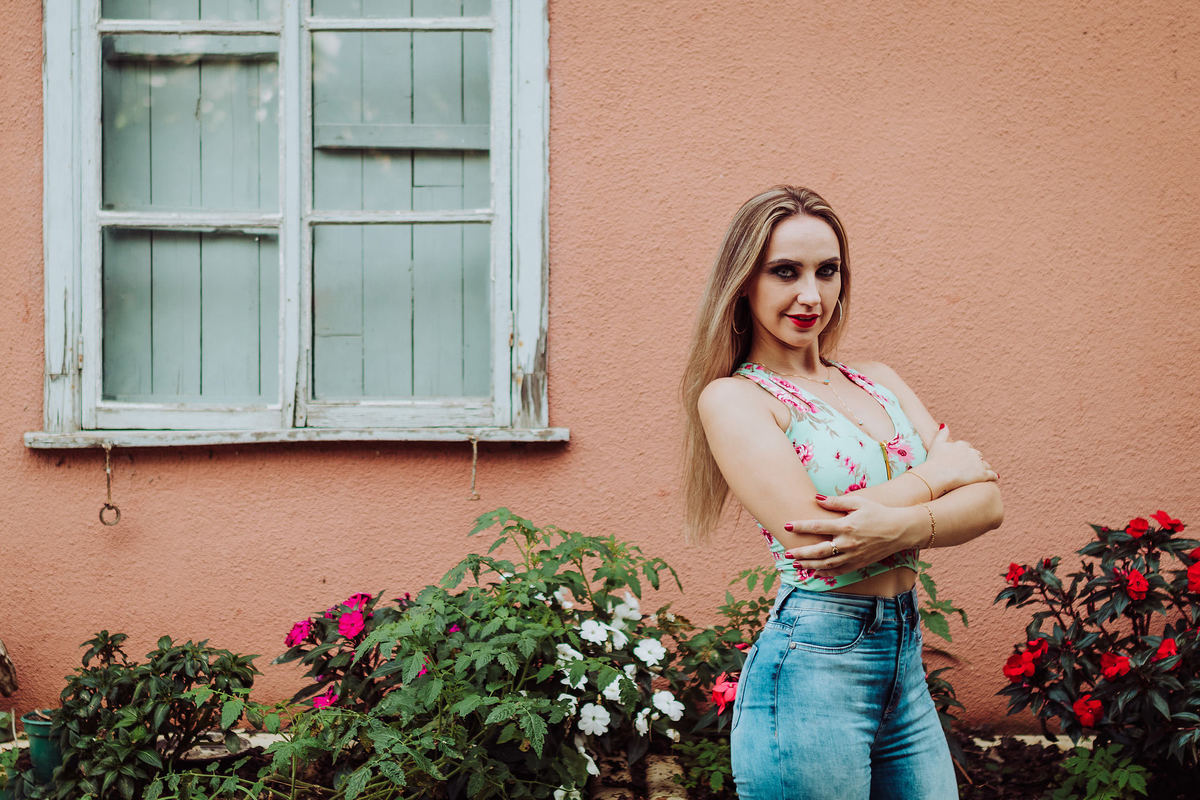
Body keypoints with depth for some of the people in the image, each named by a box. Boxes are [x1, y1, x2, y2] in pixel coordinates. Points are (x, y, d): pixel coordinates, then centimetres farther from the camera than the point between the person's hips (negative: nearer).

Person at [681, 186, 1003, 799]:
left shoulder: (877, 382, 13)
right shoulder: (732, 397, -7)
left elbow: (986, 503, 3)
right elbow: (810, 534, -19)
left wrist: (900, 526, -19)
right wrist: (938, 472, -6)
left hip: (906, 659, 6)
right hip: (811, 668, -6)